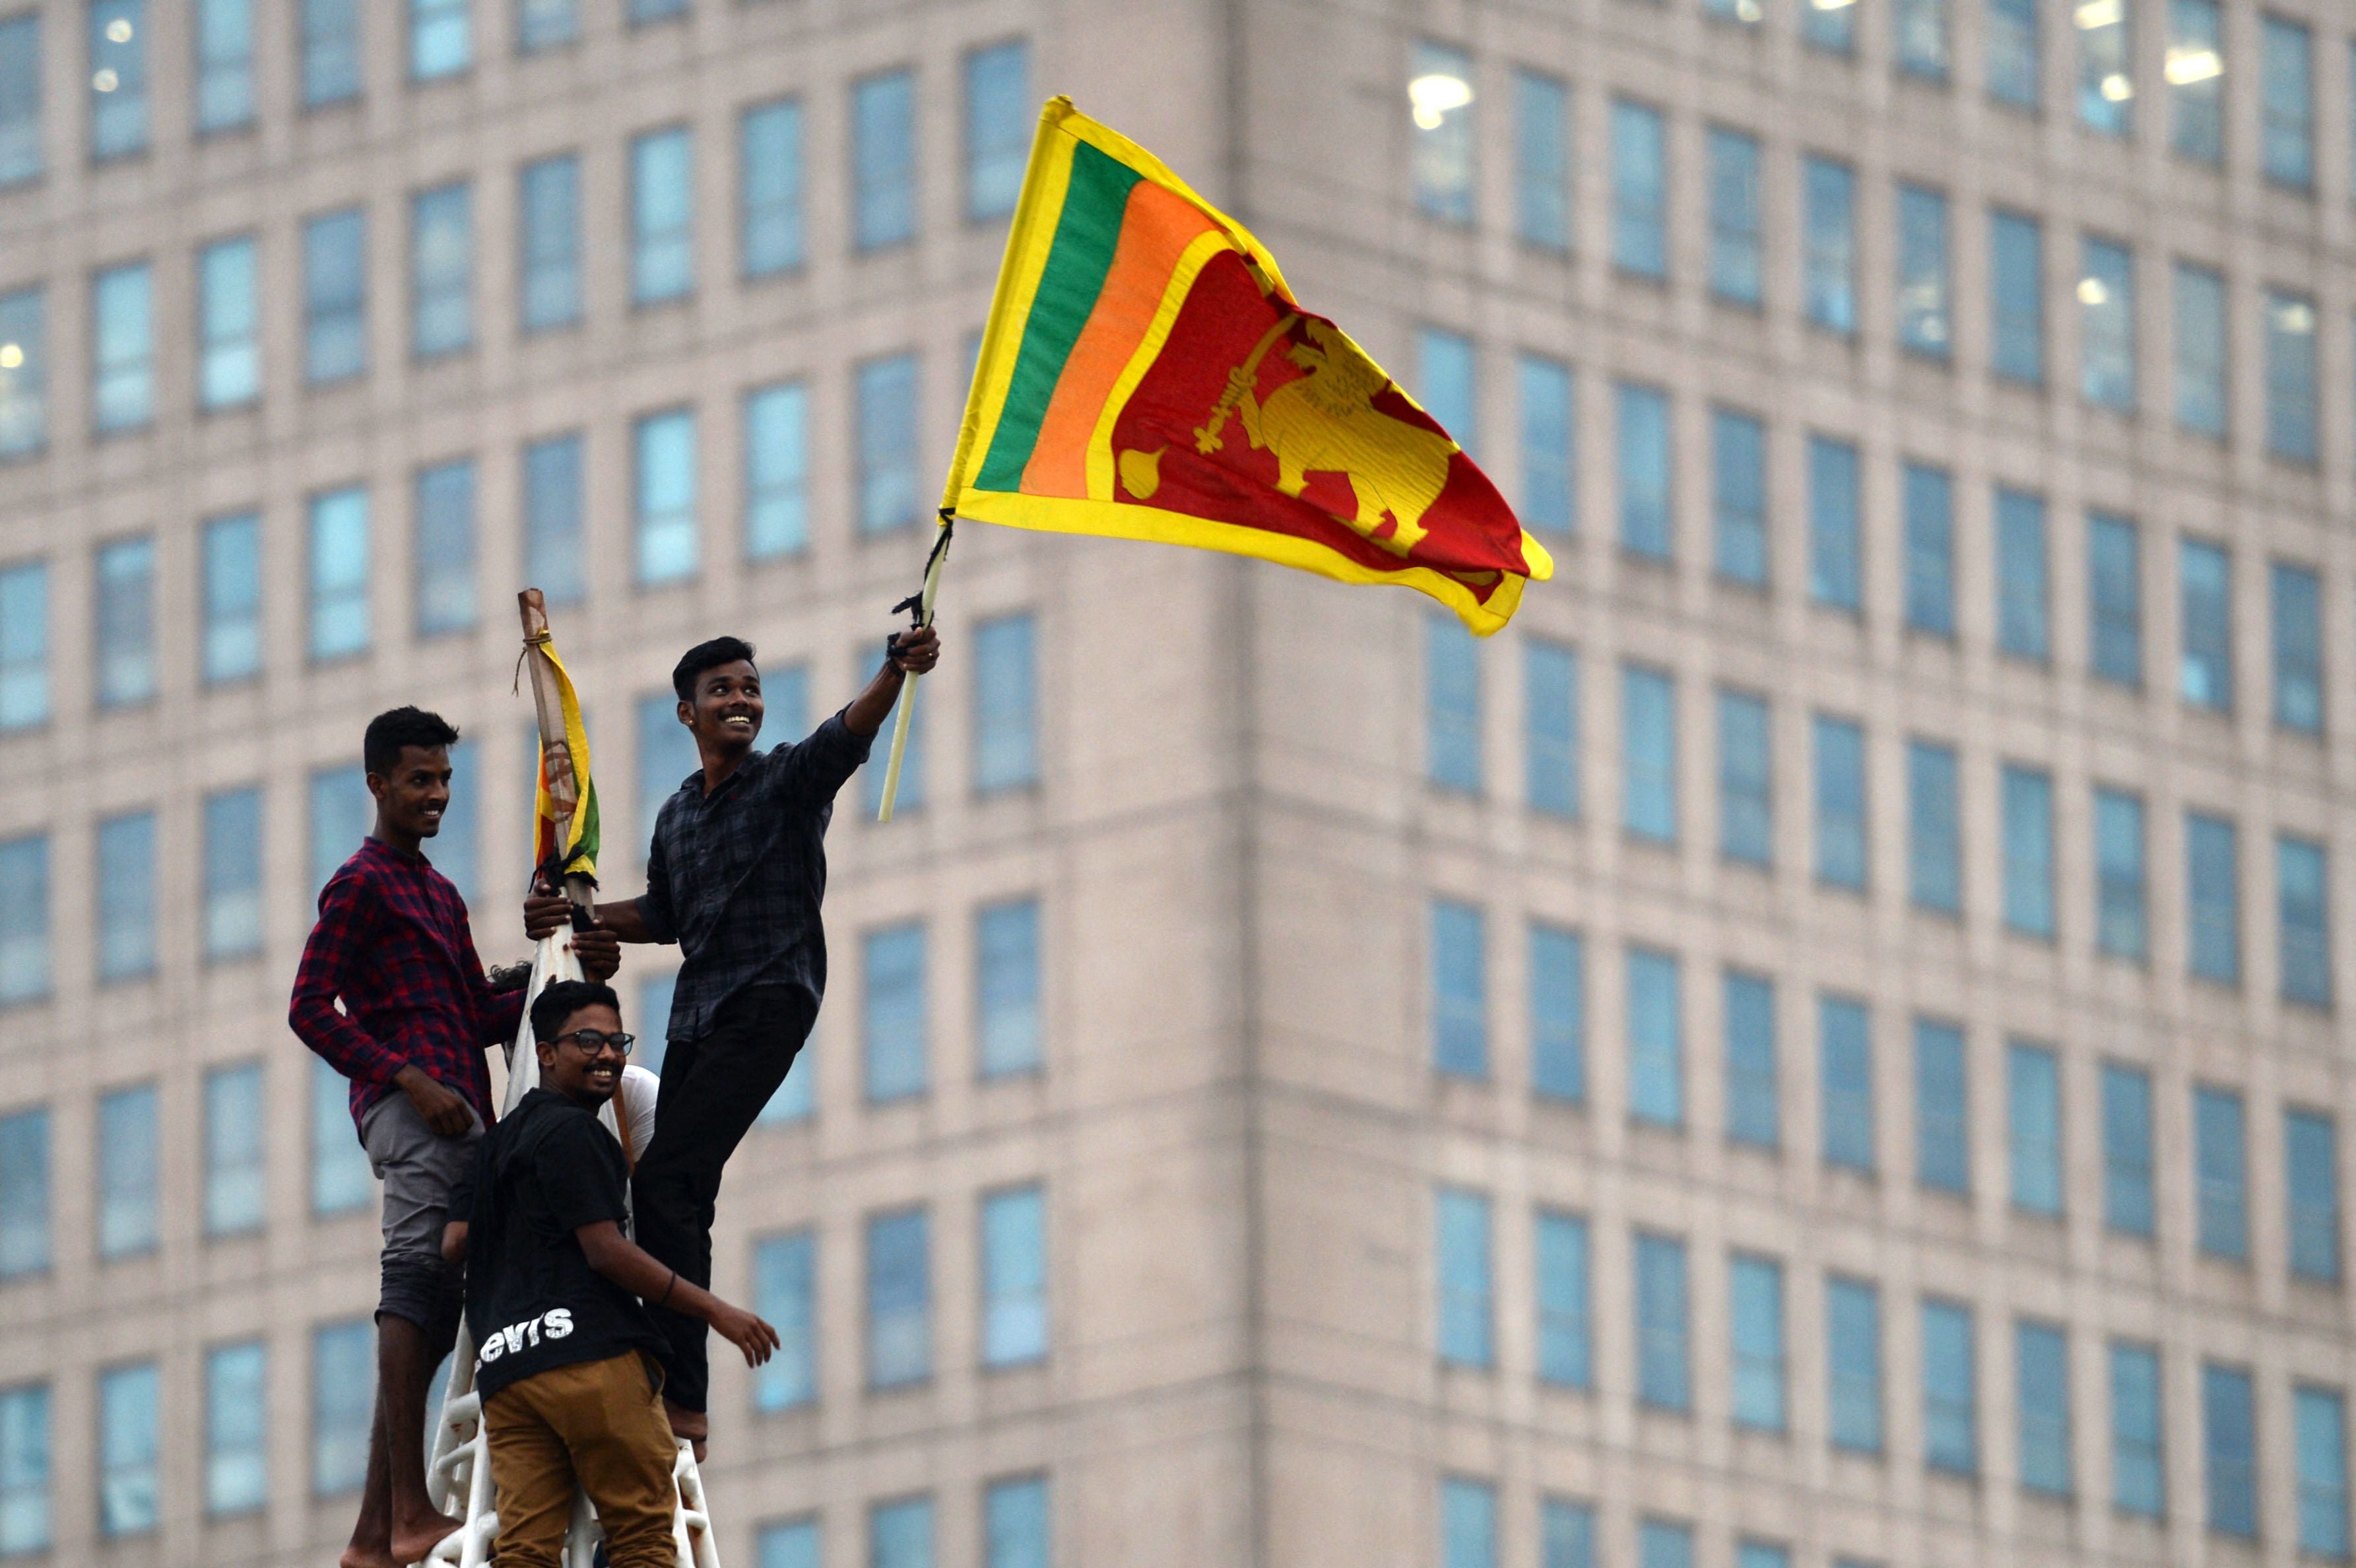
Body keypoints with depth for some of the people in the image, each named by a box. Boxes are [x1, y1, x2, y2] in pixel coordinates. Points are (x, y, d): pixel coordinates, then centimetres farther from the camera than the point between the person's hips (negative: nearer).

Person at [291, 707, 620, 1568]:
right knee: (418, 1278, -19)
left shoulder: (440, 892, 30)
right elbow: (310, 1009, -7)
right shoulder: (362, 883, 2)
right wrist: (409, 1078, -17)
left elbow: (483, 1018, 26)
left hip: (456, 1116, 9)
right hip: (412, 1108, -9)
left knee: (430, 1309, 5)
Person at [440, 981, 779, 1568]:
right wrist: (716, 1311, -5)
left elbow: (454, 1244, 17)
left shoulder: (497, 1140, 25)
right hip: (588, 1354, -8)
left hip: (502, 1366, 8)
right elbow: (606, 1251, -8)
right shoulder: (573, 1130, -1)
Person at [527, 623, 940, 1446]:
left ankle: (683, 1399, -20)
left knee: (663, 1182, -18)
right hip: (697, 1011, 8)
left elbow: (849, 733, -24)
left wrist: (897, 672, -43)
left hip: (767, 1006, -8)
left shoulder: (790, 779, -3)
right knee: (677, 1197, 6)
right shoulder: (678, 814, 17)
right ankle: (678, 1395, 10)